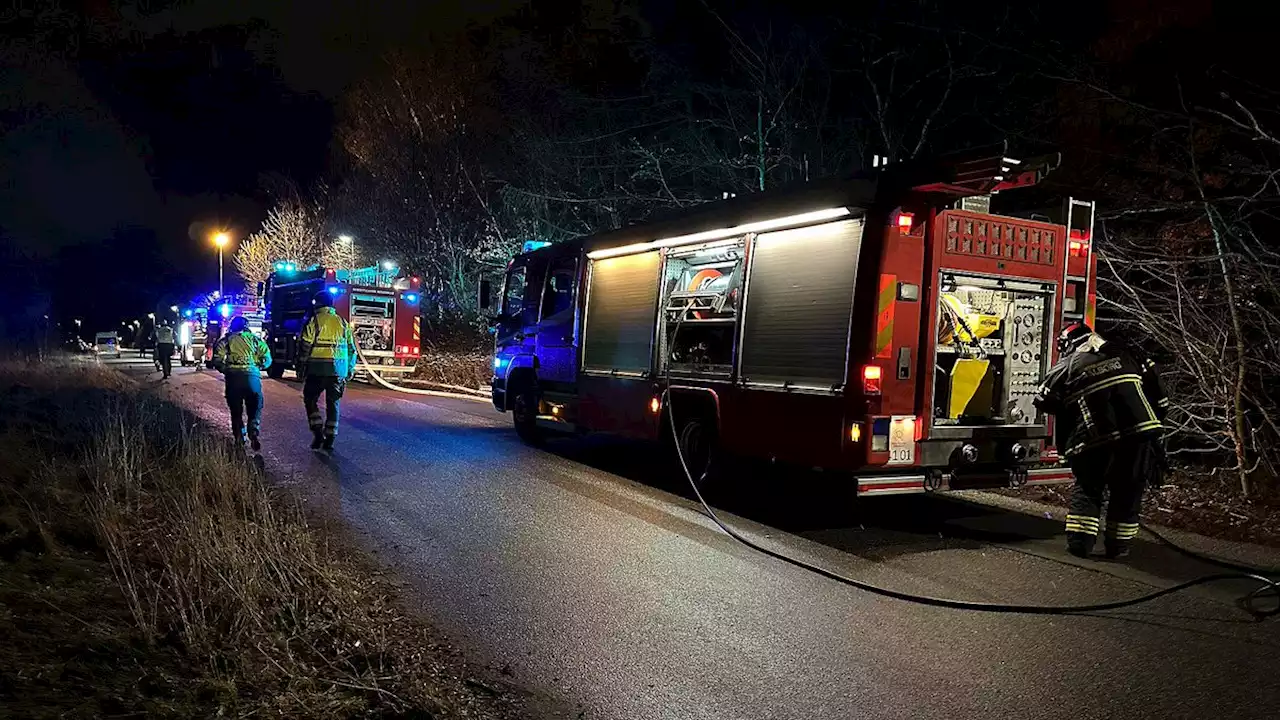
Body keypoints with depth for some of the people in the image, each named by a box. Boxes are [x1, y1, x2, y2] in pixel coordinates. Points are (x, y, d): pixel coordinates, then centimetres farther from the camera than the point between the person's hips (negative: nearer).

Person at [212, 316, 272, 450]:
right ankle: (253, 434, -12)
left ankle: (240, 439, 9)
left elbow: (217, 360, 2)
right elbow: (267, 359, 7)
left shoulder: (226, 341, 14)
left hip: (233, 377, 0)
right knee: (255, 408, 10)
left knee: (236, 410, 13)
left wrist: (225, 370, 18)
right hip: (252, 376, 0)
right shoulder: (255, 339, 14)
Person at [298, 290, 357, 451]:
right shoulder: (343, 323, 11)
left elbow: (304, 347, -7)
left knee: (311, 400, 11)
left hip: (317, 370, -4)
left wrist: (300, 368, 1)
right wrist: (349, 371, 19)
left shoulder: (314, 321, -3)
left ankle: (318, 433, -1)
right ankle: (330, 439, 9)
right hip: (338, 371, 4)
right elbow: (352, 349, 13)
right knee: (333, 403, 10)